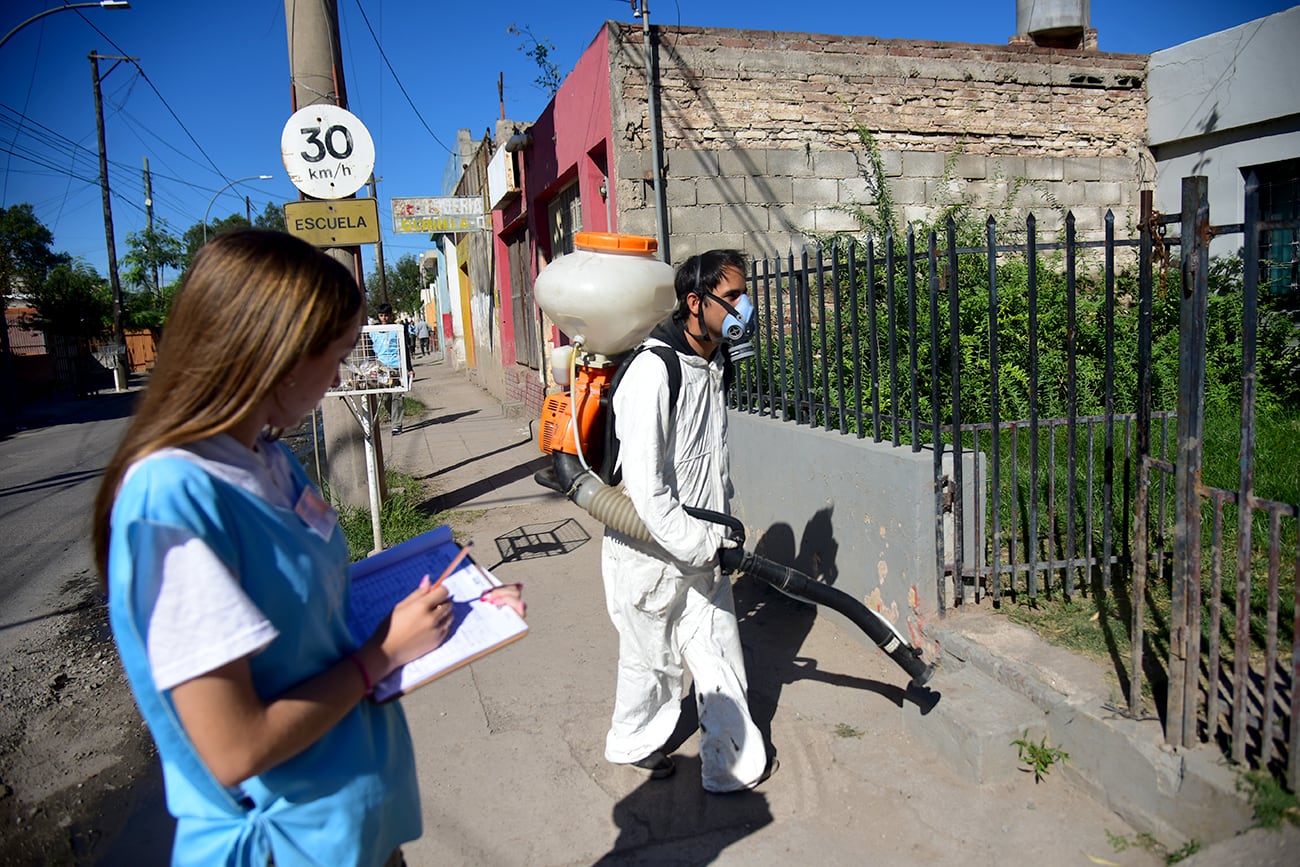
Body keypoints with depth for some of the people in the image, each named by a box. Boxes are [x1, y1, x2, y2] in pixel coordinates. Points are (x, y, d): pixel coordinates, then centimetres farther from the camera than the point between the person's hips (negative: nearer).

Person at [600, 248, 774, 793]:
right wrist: (700, 545, -21)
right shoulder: (653, 371, -24)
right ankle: (633, 744, 40)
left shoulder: (716, 362, 5)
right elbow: (644, 484, -26)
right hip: (649, 550, -7)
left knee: (720, 656, 14)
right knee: (653, 661, 13)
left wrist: (719, 528, 15)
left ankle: (732, 766, 31)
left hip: (702, 544, 7)